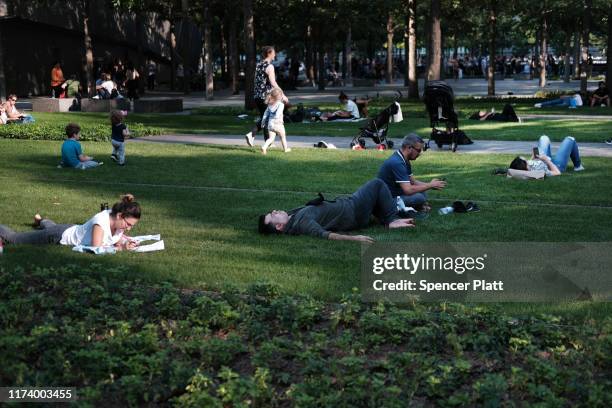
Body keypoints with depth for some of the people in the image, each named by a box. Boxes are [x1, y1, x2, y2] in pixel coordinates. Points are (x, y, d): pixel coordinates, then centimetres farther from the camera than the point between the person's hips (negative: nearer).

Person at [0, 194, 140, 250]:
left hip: (73, 229, 7)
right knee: (13, 238, 14)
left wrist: (125, 245, -28)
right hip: (58, 237, -7)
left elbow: (118, 242, -7)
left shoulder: (118, 220, -19)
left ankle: (40, 221, 71)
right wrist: (120, 249, -36)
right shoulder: (102, 221, -41)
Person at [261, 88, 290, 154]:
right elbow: (277, 114, -27)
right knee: (283, 137, 18)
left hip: (270, 124, 5)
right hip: (278, 124, -5)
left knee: (271, 138, 7)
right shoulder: (280, 104, -13)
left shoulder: (270, 104, 7)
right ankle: (285, 149, 33)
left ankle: (264, 147, -17)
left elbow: (266, 113, 12)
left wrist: (263, 121, 19)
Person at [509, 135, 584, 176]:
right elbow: (557, 173, -35)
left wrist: (532, 158, -16)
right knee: (570, 140, 9)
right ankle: (578, 166, 34)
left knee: (544, 138, 25)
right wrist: (546, 160, -31)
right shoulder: (538, 170, -50)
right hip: (556, 165, -6)